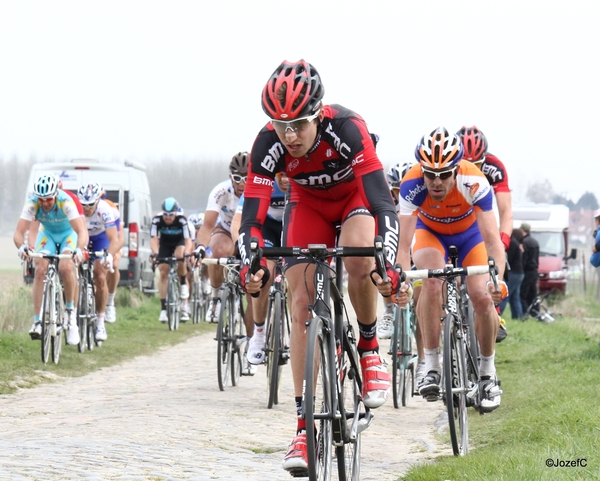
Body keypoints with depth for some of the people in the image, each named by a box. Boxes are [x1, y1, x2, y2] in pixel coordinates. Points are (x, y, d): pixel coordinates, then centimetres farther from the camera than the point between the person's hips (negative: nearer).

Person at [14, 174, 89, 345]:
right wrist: (21, 247, -57)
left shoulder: (66, 202, -35)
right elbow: (19, 232, -35)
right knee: (40, 270, -20)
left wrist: (79, 249, -63)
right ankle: (37, 321, -17)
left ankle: (71, 312, -6)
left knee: (65, 268, -28)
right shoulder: (32, 203, -28)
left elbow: (82, 231, -42)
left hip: (68, 234, -2)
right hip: (47, 233, 2)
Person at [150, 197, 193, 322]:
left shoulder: (182, 220, -30)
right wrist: (155, 253, -48)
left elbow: (188, 239, -34)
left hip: (179, 243, -2)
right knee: (163, 273, -10)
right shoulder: (157, 220, -27)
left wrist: (187, 253, -52)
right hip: (165, 244, 2)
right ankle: (163, 309, -7)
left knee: (180, 255, -36)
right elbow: (153, 238, -31)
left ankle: (183, 284, -11)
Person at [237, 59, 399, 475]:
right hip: (309, 204, 3)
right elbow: (252, 218, -29)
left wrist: (387, 264, -55)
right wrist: (252, 266, -48)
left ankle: (370, 348, -5)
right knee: (302, 304, -11)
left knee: (360, 263, -34)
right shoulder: (269, 144, -29)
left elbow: (383, 205, -41)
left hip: (357, 196, -2)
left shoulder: (347, 129, -37)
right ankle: (305, 427, -9)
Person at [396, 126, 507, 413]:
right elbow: (405, 243, -38)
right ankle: (431, 366, -20)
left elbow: (491, 240, -40)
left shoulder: (474, 183, -38)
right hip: (430, 232, 0)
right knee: (433, 281, -30)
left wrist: (498, 279, -56)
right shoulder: (412, 185, -36)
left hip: (469, 234, 0)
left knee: (483, 297, -17)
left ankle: (488, 372, 6)